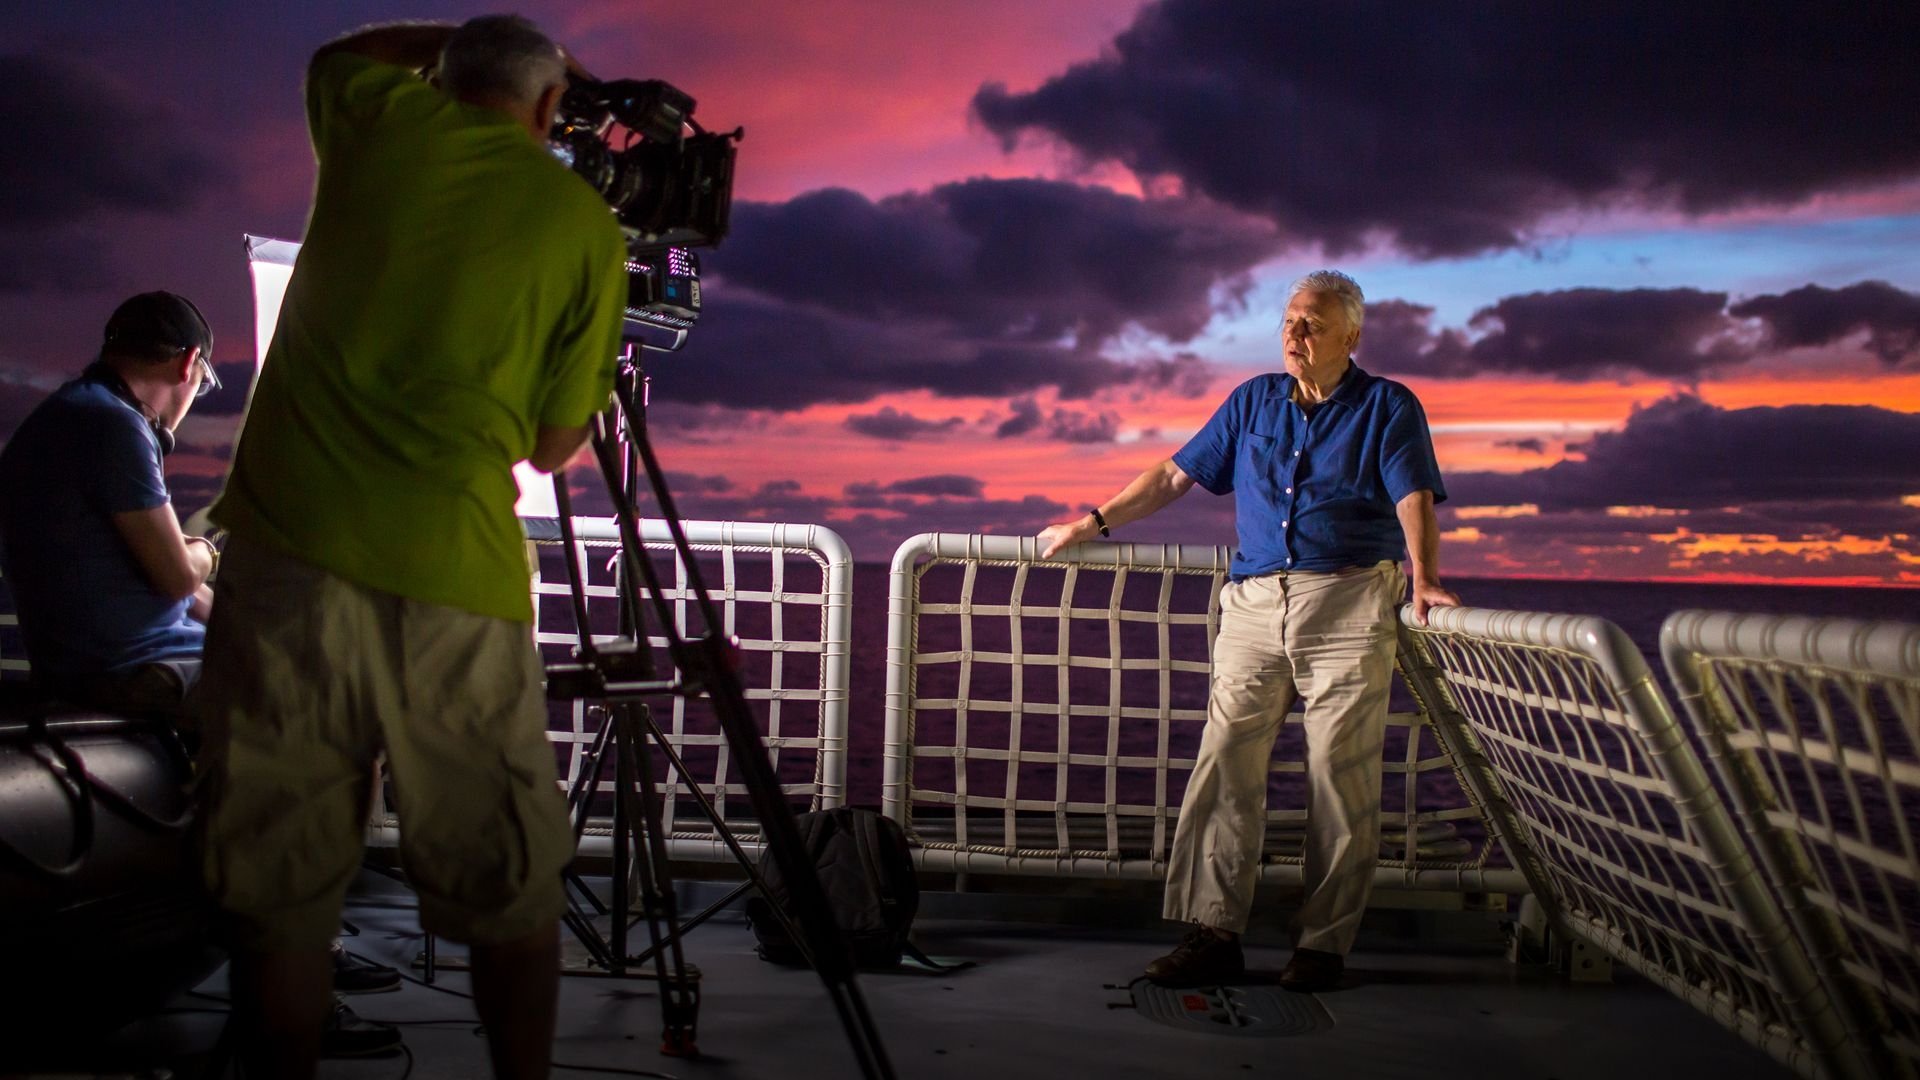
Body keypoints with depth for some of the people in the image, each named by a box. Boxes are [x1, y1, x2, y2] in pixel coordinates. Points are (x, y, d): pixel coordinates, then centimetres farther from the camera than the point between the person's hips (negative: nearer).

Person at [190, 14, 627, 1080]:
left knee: (278, 889, 10)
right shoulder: (585, 224, 5)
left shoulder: (384, 122, 9)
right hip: (453, 577, -1)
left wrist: (464, 39, 41)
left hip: (287, 552, 2)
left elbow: (337, 51, 34)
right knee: (507, 892, 11)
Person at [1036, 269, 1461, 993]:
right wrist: (1093, 523, 20)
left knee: (1339, 780, -4)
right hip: (1254, 606, 4)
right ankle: (1214, 934, -2)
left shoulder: (1387, 408, 6)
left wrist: (1425, 579, -23)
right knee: (1224, 765, -5)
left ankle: (1324, 943, 4)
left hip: (1348, 609, -3)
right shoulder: (1254, 401, 18)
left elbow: (1413, 500, -7)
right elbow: (1176, 476, 22)